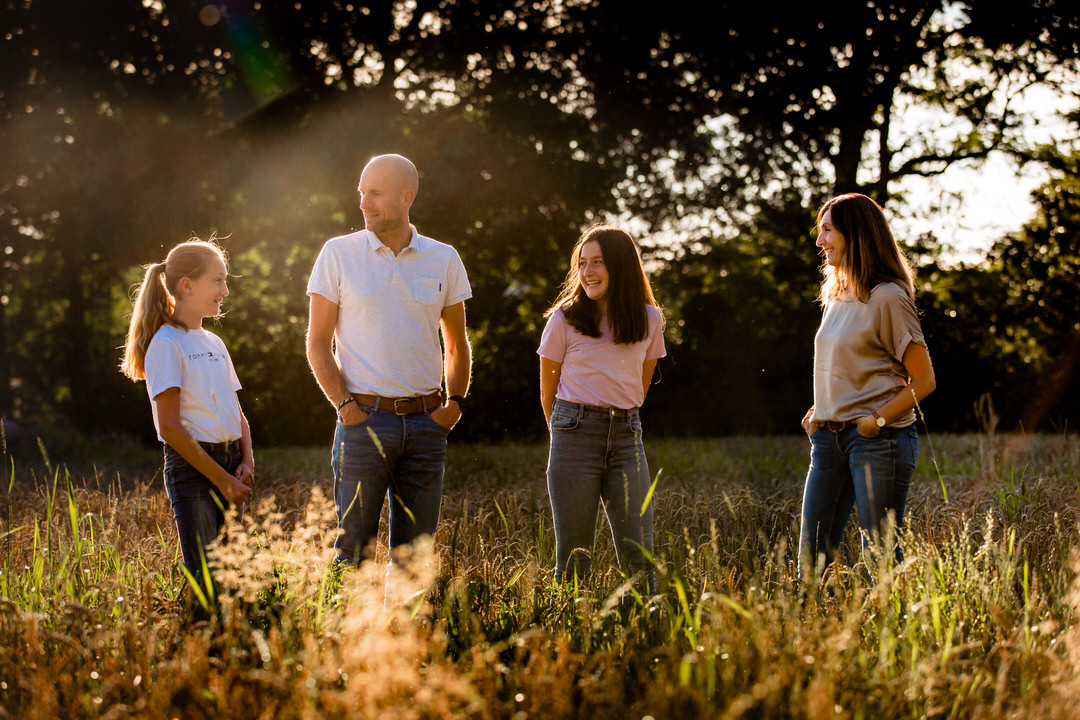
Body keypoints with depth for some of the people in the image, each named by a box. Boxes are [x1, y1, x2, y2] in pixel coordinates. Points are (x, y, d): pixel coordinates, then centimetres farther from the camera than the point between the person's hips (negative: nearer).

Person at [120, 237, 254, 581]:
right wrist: (221, 478, -14)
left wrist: (246, 462, 1)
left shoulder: (214, 343, 17)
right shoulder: (167, 344, -8)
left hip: (229, 462, 8)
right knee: (203, 578, -13)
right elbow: (169, 427, -14)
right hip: (191, 466, -8)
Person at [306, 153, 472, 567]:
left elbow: (457, 344, 17)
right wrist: (344, 405, -9)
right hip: (364, 420, -2)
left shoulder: (443, 259, 7)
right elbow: (318, 342, 2)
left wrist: (455, 402, 3)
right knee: (353, 549, -4)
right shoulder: (339, 254, 1)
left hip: (425, 423, 2)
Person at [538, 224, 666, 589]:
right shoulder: (564, 319, 1)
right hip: (574, 436, -2)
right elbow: (548, 389, 11)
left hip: (626, 436, 2)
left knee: (639, 556, -4)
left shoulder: (649, 320, 8)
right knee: (573, 557, -2)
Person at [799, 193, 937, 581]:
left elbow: (923, 380, -8)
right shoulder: (835, 295, 16)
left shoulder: (887, 297, -8)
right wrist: (818, 411, 10)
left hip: (880, 440, -8)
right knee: (812, 553, 4)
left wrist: (878, 419, -16)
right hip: (829, 437, 8)